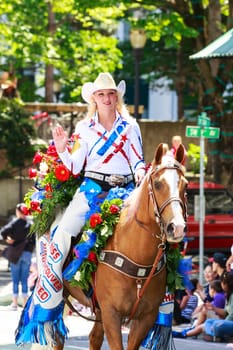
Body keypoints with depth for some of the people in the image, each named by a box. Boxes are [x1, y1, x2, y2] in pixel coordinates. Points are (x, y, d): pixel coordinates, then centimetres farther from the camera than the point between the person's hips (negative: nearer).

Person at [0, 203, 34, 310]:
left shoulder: (15, 222, -8)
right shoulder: (30, 224, 2)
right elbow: (34, 240, -1)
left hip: (15, 253, -3)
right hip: (27, 253, 3)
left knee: (15, 279, 3)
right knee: (24, 279, 8)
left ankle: (15, 303, 2)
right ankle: (25, 303, 8)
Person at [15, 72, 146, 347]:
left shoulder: (130, 126, 11)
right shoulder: (84, 128, 11)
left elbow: (138, 161, 7)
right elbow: (75, 167, 6)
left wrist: (140, 173, -15)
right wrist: (62, 149, -11)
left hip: (124, 190, 0)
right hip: (92, 188, 0)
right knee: (59, 238, -19)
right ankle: (45, 313, -14)